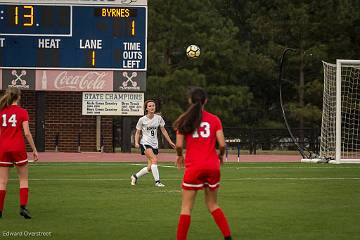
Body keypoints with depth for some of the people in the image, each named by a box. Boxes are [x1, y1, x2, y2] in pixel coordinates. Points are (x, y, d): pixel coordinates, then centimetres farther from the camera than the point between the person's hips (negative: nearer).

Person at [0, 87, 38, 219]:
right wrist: (34, 149, -2)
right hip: (18, 148, -2)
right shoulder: (22, 112, -4)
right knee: (23, 179, 9)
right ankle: (23, 207, -5)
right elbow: (27, 133, -9)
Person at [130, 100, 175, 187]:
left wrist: (170, 142, 12)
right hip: (145, 143, -5)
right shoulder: (142, 120, -5)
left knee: (150, 168, 2)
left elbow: (163, 130, 13)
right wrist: (136, 142, -12)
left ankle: (135, 176, 25)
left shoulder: (158, 118, 4)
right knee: (154, 160, -26)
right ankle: (157, 181, -24)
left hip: (154, 144, 5)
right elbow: (138, 132, 4)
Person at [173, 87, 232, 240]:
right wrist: (220, 155, 18)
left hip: (194, 167, -2)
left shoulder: (185, 120, 0)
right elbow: (222, 144, -3)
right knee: (212, 204, 17)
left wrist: (180, 155, 16)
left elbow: (179, 145, -5)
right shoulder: (214, 120, 3)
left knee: (186, 207, 2)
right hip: (212, 166, 3)